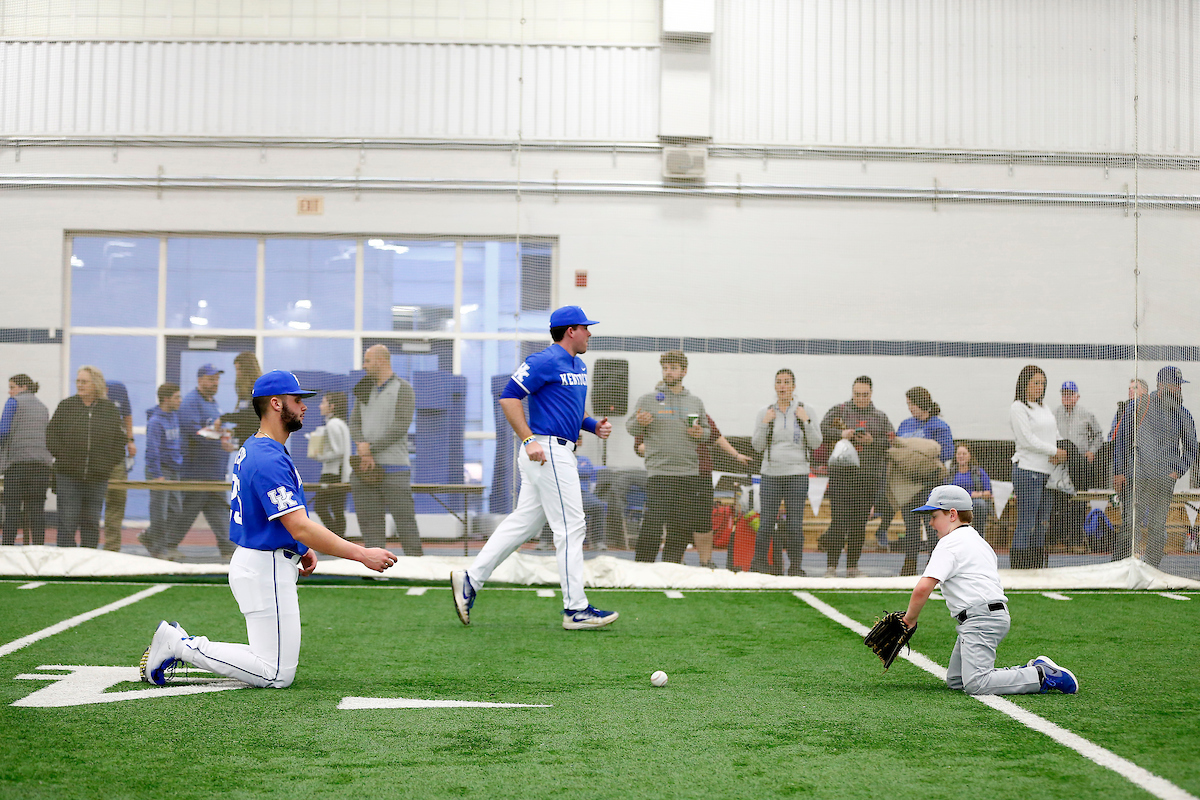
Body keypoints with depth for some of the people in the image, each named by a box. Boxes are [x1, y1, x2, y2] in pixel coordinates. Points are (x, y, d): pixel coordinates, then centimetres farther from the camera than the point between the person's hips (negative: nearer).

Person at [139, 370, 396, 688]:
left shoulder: (252, 449, 13)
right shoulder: (269, 459, -21)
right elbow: (300, 527, -27)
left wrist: (301, 548, 12)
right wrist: (362, 555, -27)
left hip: (251, 562, 11)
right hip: (268, 569, -11)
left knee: (274, 665, 16)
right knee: (278, 675, -7)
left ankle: (180, 642, 11)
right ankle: (180, 646, -5)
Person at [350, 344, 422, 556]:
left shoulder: (403, 389, 0)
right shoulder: (365, 389, 19)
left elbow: (401, 426, -10)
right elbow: (354, 421, 11)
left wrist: (372, 449, -12)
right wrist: (362, 445, -9)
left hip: (393, 466, -6)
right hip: (365, 467, 6)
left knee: (404, 518, -7)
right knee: (369, 519, 3)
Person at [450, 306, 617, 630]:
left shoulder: (579, 366, 19)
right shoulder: (545, 360, -12)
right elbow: (508, 397, -15)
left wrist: (594, 426, 10)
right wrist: (528, 440, -21)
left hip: (561, 454, 10)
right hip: (548, 451, -10)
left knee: (523, 523, 11)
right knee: (571, 527, -7)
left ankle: (469, 580, 15)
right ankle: (576, 609, -3)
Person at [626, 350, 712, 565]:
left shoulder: (696, 402, 14)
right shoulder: (648, 399, 4)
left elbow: (707, 430, 21)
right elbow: (630, 428, 4)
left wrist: (700, 433, -2)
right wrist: (639, 422, -18)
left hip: (690, 473, 4)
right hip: (659, 472, -4)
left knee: (683, 527, 6)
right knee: (653, 523, -11)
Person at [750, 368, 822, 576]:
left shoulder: (805, 411, 5)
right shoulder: (765, 413, 8)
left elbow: (816, 444, 3)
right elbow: (757, 446, 5)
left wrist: (806, 422, -9)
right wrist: (765, 424, -6)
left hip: (797, 474, -1)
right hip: (771, 474, 1)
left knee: (795, 525, -2)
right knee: (766, 524, -3)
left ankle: (796, 567, 7)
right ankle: (758, 565, 6)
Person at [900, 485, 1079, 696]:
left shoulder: (949, 544, -8)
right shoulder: (978, 540, 23)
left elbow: (923, 588, -19)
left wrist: (909, 619, -5)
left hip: (981, 619, -10)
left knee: (975, 684, -19)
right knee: (955, 681, 11)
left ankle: (1043, 677, -15)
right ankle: (1029, 670, 9)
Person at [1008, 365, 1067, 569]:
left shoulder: (1044, 408, 20)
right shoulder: (1018, 407, -4)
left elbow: (1055, 436, 18)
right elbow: (1027, 440, -12)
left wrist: (1060, 454, -3)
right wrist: (1055, 451, -8)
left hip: (1048, 472, 8)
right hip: (1027, 470, -8)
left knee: (1042, 524, 6)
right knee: (1026, 524, -9)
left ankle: (1037, 569, 9)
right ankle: (1018, 570, -8)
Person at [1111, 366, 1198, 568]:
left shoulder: (1183, 415, 10)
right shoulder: (1138, 406, 2)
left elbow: (1190, 450, 18)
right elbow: (1122, 440, 5)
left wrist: (1177, 471, 2)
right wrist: (1119, 472, -1)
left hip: (1164, 481, 3)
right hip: (1136, 477, -3)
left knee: (1158, 528, 1)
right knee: (1130, 525, -9)